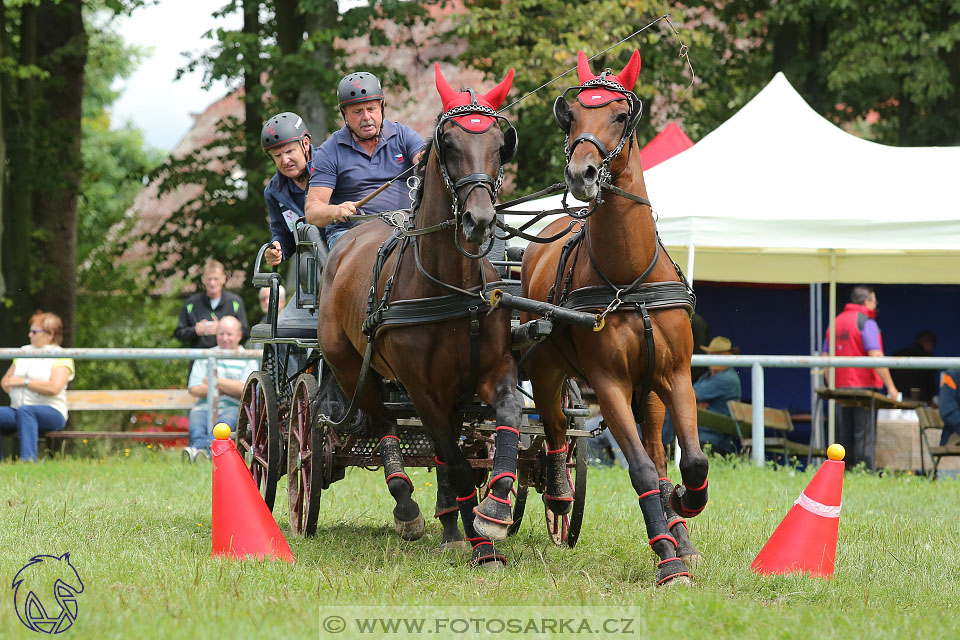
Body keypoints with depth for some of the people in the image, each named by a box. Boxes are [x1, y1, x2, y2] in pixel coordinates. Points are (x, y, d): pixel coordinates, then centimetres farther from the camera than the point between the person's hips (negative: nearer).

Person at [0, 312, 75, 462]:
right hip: (17, 410, 6)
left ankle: (28, 460, -51)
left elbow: (54, 388, -16)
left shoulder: (61, 358, 0)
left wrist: (24, 382, -12)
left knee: (25, 411, -39)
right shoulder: (24, 352, 22)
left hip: (51, 413, -6)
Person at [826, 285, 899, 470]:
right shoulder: (866, 323, -8)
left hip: (840, 389, 6)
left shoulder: (835, 323, 14)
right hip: (864, 386, -6)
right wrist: (890, 385, -13)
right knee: (865, 439, -6)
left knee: (844, 438, 8)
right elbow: (876, 357, -17)